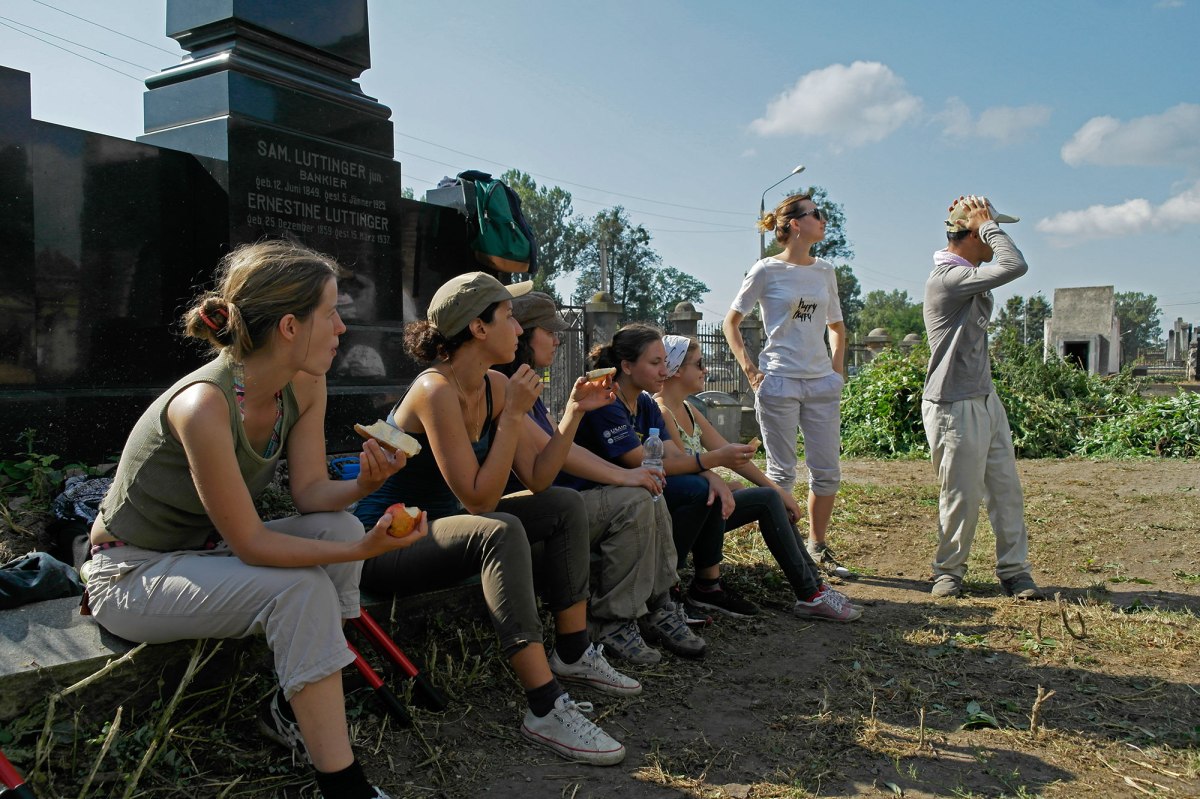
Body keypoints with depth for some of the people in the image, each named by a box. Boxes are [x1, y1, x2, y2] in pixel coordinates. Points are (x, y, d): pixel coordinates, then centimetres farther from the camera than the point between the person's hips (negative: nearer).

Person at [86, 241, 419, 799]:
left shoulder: (305, 385, -10)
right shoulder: (203, 403, -33)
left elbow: (309, 493, -8)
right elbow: (250, 543, -28)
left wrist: (364, 482, -28)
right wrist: (361, 552, -35)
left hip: (204, 550, 7)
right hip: (129, 574, -7)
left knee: (340, 527, -16)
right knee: (300, 591, -28)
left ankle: (293, 708, 0)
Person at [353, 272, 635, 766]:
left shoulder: (495, 387, 0)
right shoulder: (437, 390, -24)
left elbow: (537, 479, 0)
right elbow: (479, 498, -27)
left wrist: (575, 411, -7)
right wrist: (514, 415, -25)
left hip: (439, 525, 9)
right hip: (383, 542, -9)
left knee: (565, 506, 1)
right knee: (501, 532, -35)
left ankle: (572, 654, 9)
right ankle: (545, 711, -32)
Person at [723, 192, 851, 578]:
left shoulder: (824, 271, 11)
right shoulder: (767, 270, -4)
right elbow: (731, 322, 1)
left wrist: (837, 367, 9)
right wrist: (749, 368, -8)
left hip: (822, 382, 5)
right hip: (779, 382, -5)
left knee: (828, 471, 7)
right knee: (782, 472, 2)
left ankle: (818, 546, 23)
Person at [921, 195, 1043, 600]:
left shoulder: (969, 279, 12)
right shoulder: (946, 278, -19)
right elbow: (1015, 265, -27)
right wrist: (987, 224, -12)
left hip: (986, 400, 9)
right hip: (954, 409, -9)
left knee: (1006, 489, 9)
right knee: (962, 496, 1)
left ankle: (1014, 568, 19)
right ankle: (948, 570, 18)